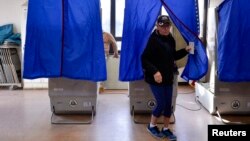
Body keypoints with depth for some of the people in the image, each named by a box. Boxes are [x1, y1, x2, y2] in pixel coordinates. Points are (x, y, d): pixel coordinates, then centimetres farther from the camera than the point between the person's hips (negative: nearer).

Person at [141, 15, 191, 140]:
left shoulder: (170, 39, 6)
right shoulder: (153, 40, -16)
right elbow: (144, 59, -19)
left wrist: (185, 50, 4)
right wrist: (154, 71, -29)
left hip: (168, 77, 7)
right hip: (156, 78, -7)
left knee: (168, 104, 10)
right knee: (161, 104, -3)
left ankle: (166, 129, 27)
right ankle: (152, 126, 22)